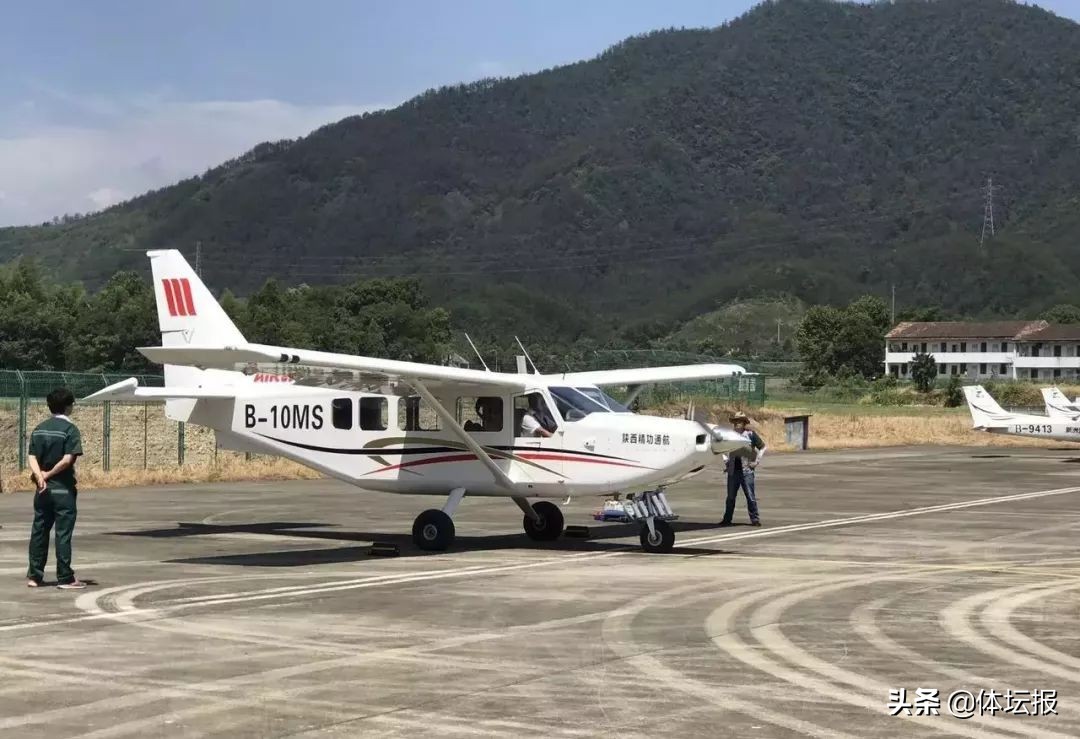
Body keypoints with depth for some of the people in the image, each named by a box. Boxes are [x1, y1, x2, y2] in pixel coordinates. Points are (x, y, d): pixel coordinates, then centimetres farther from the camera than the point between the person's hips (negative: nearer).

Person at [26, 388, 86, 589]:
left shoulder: (39, 429, 9)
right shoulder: (70, 429, -10)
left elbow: (32, 457, -1)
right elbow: (67, 459, -20)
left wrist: (39, 476, -14)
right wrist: (48, 474, -9)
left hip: (43, 489, 6)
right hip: (63, 489, -6)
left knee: (39, 531, 11)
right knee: (63, 534, -2)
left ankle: (34, 575, 15)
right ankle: (65, 578, 0)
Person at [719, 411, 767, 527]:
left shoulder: (751, 434, -2)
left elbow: (762, 447, 4)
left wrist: (756, 461, -1)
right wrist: (726, 460, 16)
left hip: (746, 470, -4)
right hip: (733, 470, 4)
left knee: (750, 496, -3)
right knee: (730, 496, 9)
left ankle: (755, 519, 4)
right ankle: (727, 519, 16)